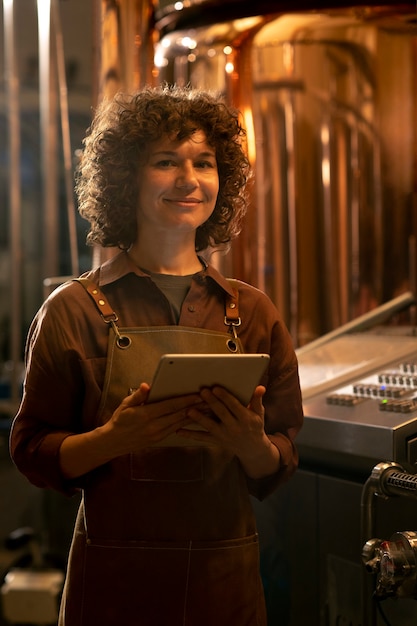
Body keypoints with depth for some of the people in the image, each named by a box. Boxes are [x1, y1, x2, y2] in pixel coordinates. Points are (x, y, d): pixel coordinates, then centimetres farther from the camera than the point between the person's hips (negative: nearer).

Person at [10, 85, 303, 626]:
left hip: (226, 577, 2)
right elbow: (33, 453, -4)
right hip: (114, 579, -2)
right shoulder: (75, 310, -4)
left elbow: (279, 470, 6)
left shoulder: (251, 313, 3)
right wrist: (114, 438, -20)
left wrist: (252, 444, -15)